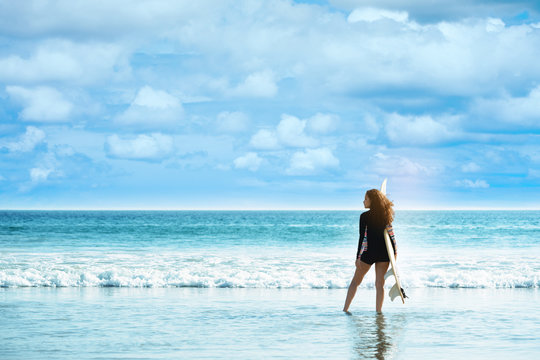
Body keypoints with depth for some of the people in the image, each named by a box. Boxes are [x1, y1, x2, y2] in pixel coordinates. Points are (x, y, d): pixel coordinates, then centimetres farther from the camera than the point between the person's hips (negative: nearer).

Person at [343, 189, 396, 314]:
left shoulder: (365, 216, -9)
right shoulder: (384, 215, 5)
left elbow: (362, 237, -11)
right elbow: (391, 234, 5)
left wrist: (358, 257, -9)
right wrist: (394, 252, 11)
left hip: (369, 252, -3)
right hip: (384, 252, 3)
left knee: (355, 281, 10)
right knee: (380, 284, 7)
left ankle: (345, 308, 10)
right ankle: (378, 311, 3)